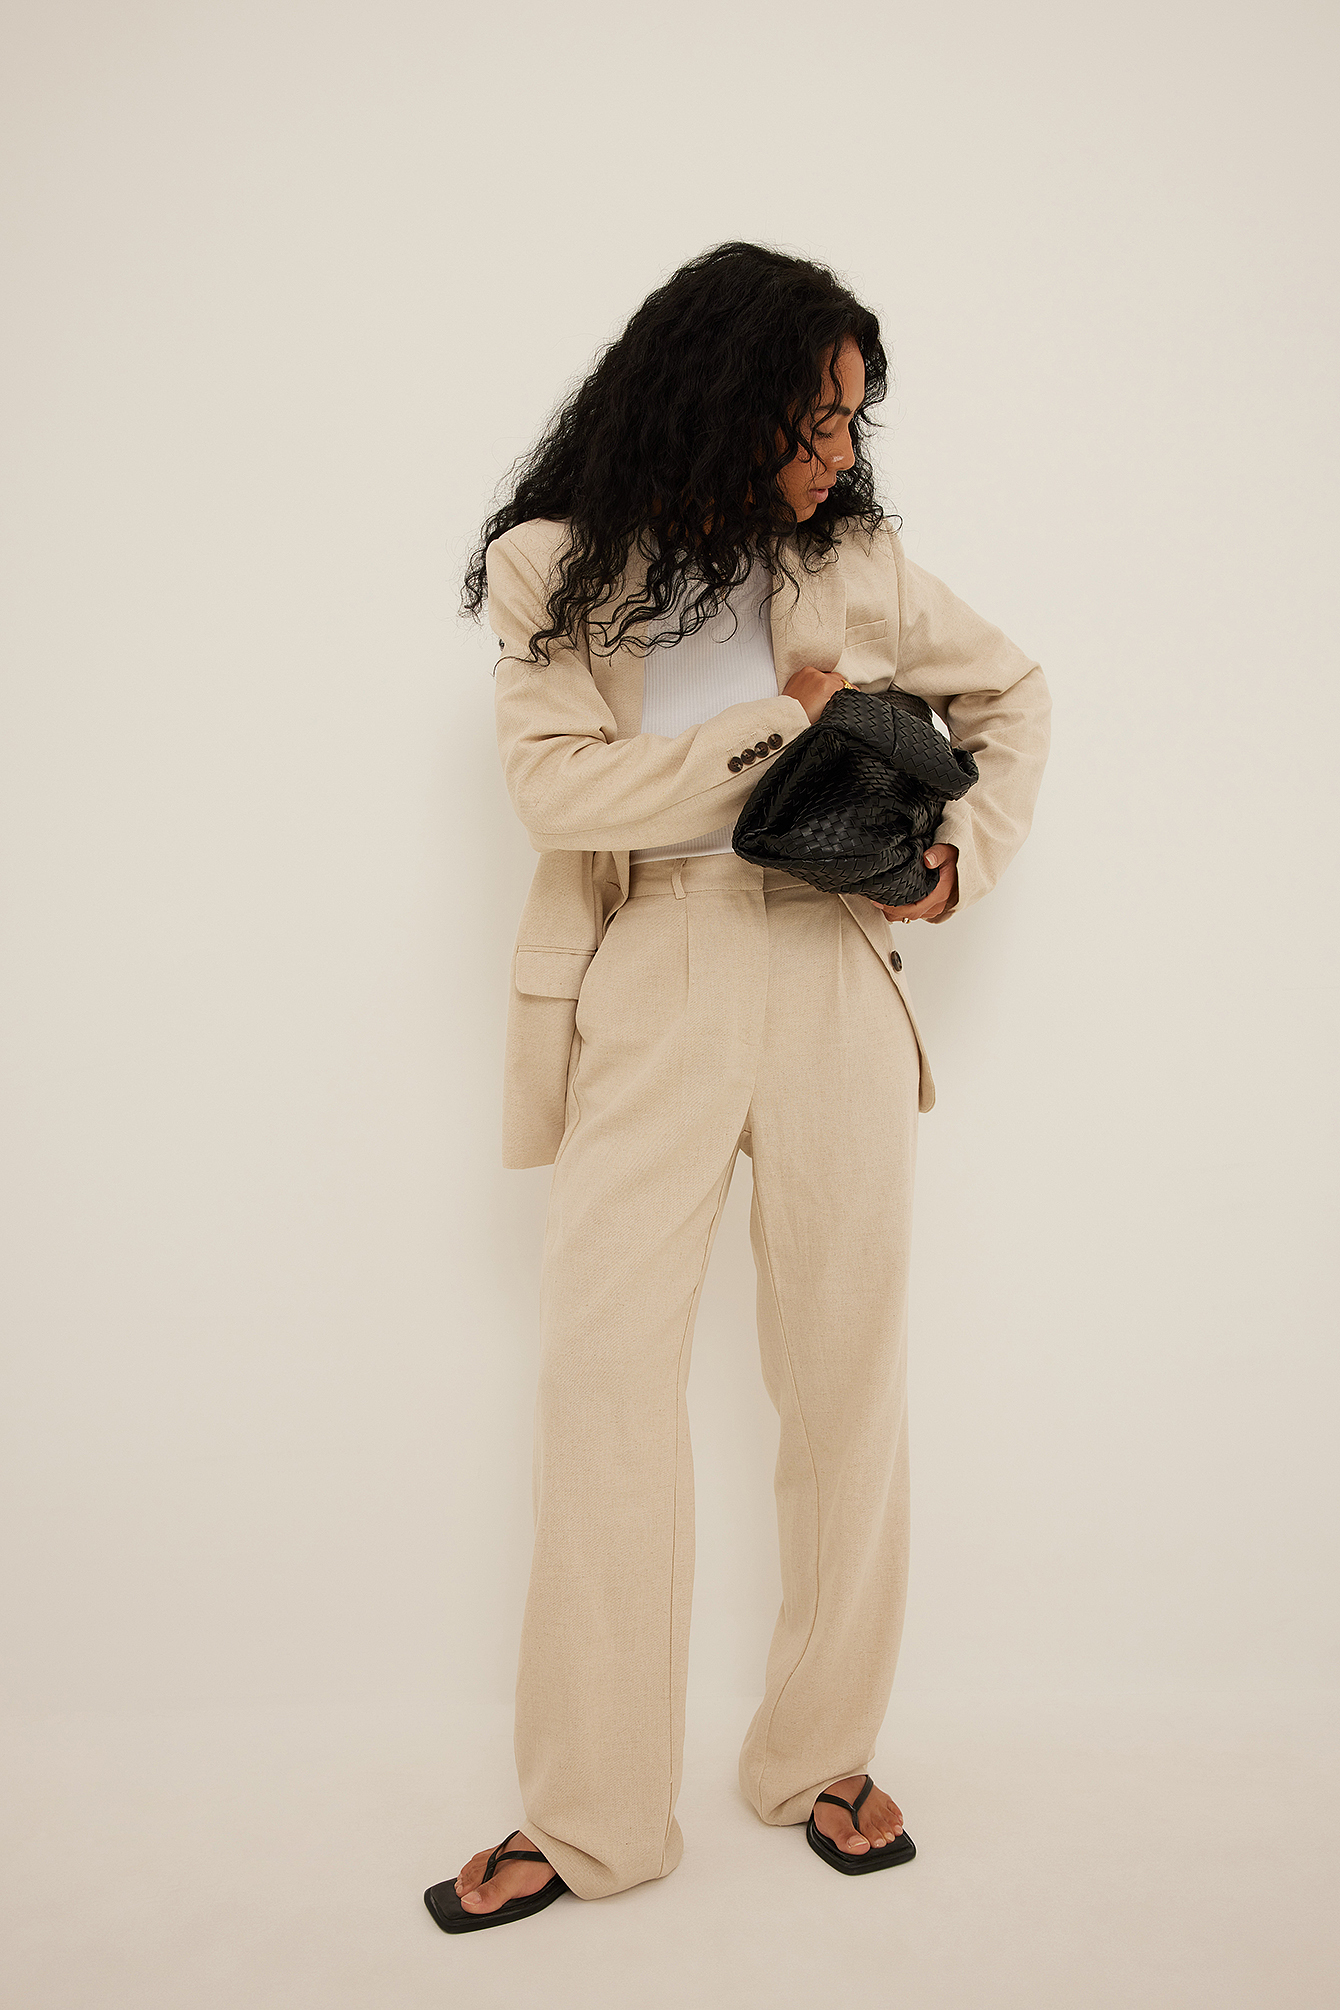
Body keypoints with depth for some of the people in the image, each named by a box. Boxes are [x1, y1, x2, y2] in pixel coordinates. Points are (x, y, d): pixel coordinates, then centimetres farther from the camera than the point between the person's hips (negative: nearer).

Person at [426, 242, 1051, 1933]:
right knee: (602, 1380, -3)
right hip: (647, 996, -2)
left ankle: (825, 1757, 25)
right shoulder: (556, 570, 4)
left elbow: (1011, 695, 22)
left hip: (830, 982, 2)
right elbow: (554, 781, -8)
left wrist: (970, 851, 6)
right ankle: (590, 1816, 13)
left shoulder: (855, 566, 10)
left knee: (845, 1373, 6)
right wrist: (774, 724, -9)